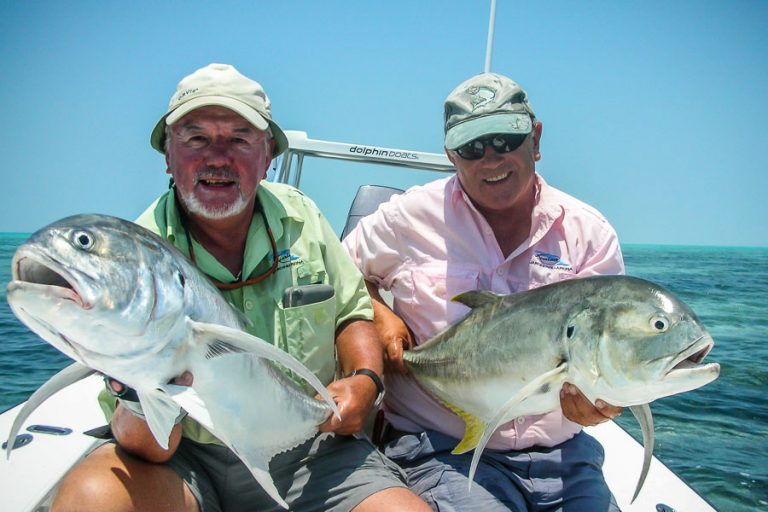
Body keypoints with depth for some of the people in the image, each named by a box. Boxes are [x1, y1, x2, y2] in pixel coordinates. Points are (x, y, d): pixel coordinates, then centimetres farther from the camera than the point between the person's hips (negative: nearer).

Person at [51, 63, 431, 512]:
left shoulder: (301, 218, 1)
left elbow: (353, 312, 13)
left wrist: (365, 380, -7)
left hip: (314, 455, 3)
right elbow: (149, 449, -13)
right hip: (189, 456, -2)